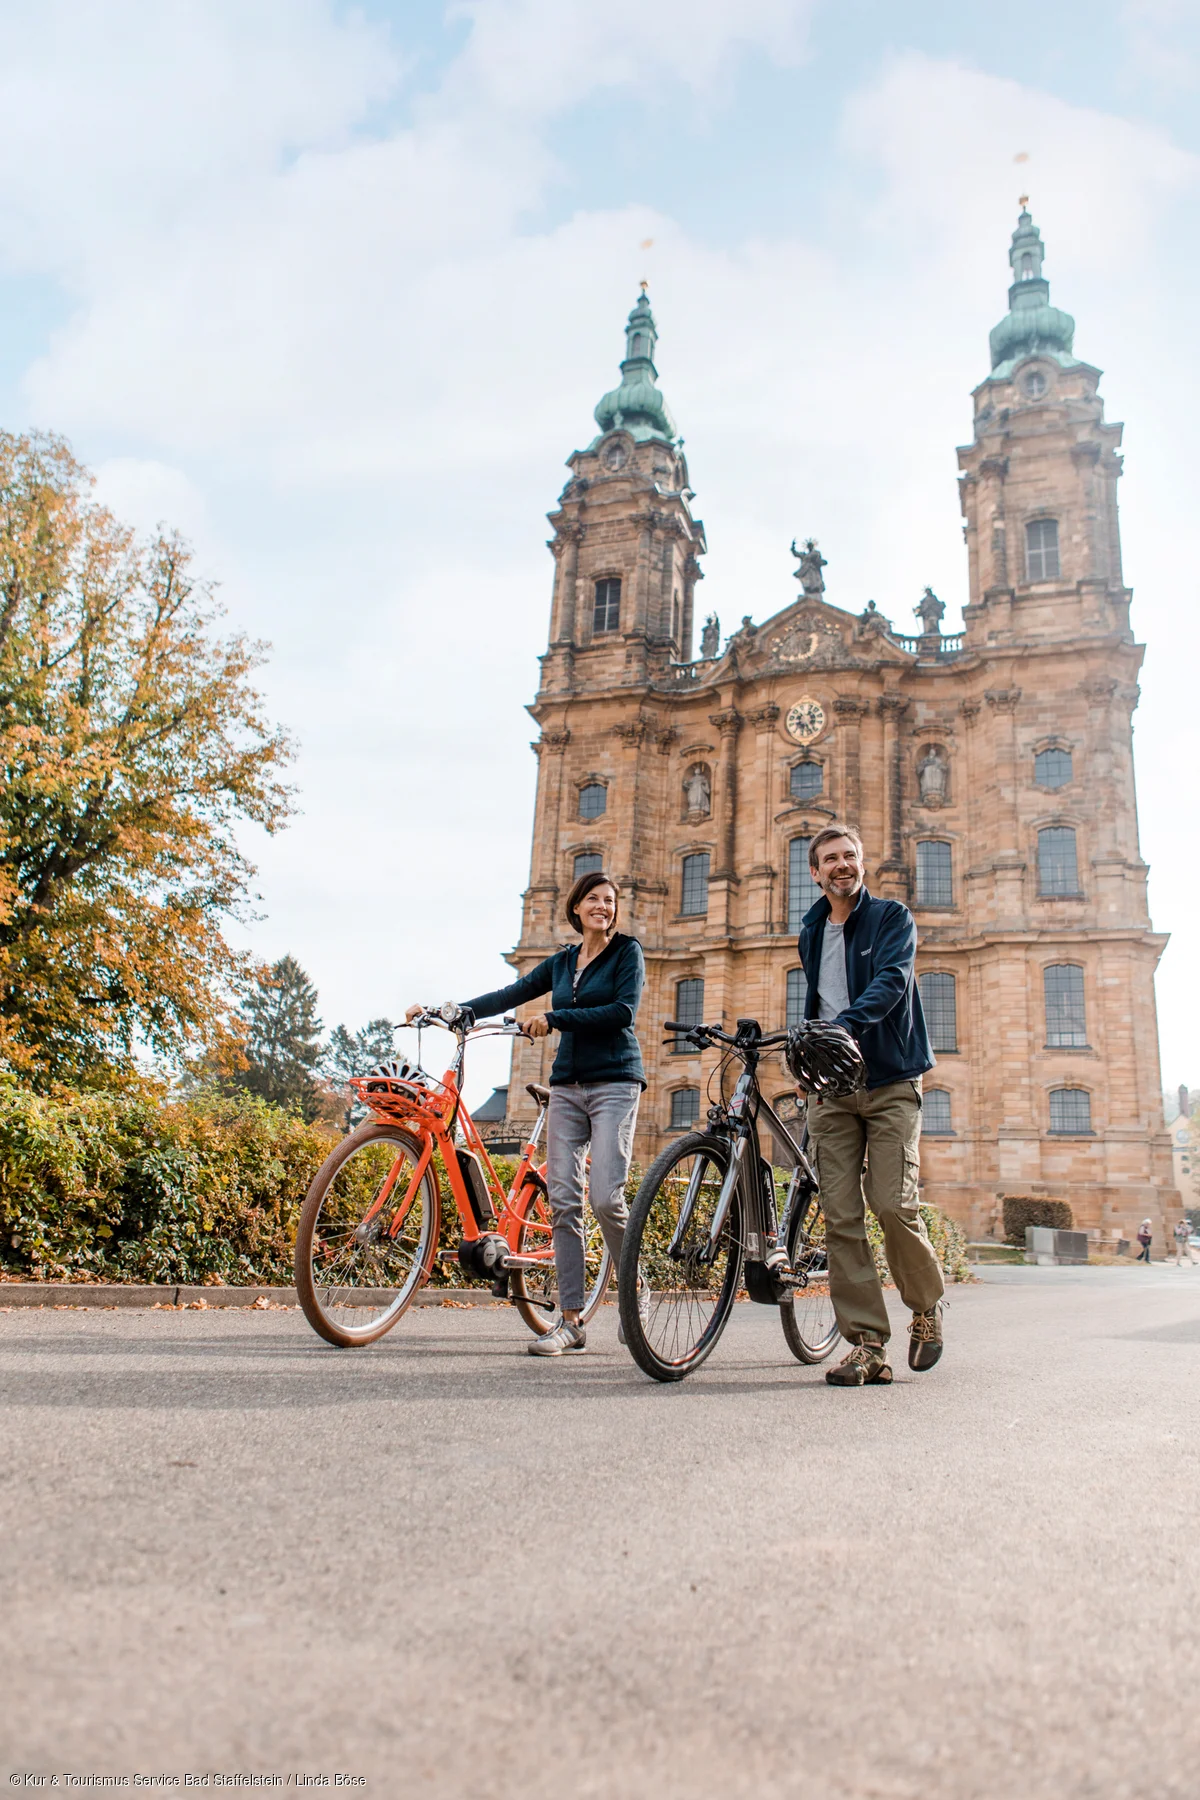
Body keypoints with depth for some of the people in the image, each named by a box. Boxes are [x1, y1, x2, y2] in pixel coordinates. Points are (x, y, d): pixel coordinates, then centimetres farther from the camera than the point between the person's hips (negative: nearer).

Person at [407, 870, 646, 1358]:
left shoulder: (627, 952, 2)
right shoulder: (561, 963, 17)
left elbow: (623, 1012, -11)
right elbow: (508, 995, 14)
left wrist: (555, 1018, -13)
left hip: (613, 1083, -5)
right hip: (566, 1084, 5)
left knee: (605, 1197, -14)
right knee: (562, 1199, -3)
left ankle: (636, 1292, 11)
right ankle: (572, 1321, 1)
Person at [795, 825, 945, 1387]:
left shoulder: (892, 917, 1)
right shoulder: (810, 933, 16)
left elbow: (891, 981, -17)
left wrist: (846, 1024, -33)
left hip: (890, 1082, -4)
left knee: (893, 1204, -12)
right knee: (841, 1215, -3)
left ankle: (928, 1307, 16)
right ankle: (867, 1345, 2)